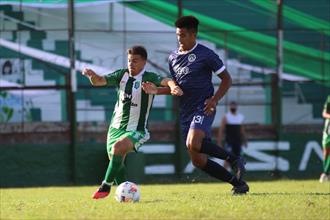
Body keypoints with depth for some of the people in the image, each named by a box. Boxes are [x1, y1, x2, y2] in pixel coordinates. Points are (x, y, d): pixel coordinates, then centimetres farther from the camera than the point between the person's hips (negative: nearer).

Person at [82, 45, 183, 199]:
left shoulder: (148, 78, -10)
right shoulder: (122, 75, 4)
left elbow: (165, 81, -28)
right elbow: (99, 81, 0)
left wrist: (173, 86, -51)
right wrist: (92, 75, -23)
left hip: (136, 130, -6)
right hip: (116, 127, 6)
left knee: (118, 147, -30)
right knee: (116, 161, 8)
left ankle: (106, 186, -20)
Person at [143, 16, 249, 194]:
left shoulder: (206, 54, -5)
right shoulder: (173, 58, 13)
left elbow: (226, 79, -1)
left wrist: (214, 100, -15)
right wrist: (157, 90, 4)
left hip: (203, 107, -7)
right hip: (186, 112, 7)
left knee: (193, 144, -31)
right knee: (198, 160, 1)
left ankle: (233, 159, -13)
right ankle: (238, 183, 11)